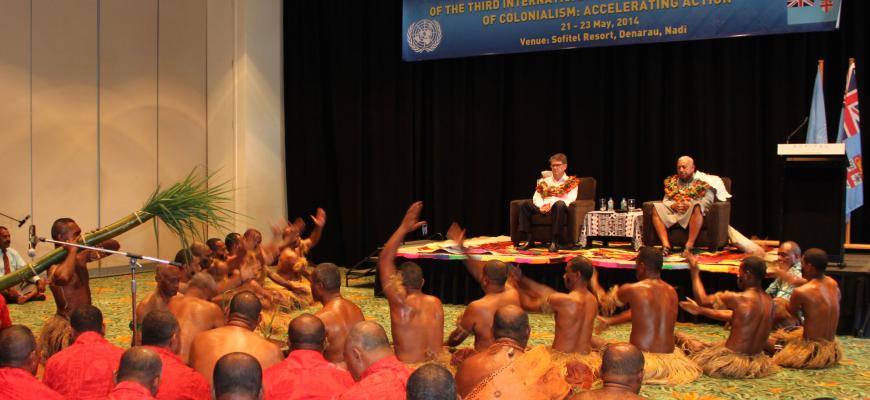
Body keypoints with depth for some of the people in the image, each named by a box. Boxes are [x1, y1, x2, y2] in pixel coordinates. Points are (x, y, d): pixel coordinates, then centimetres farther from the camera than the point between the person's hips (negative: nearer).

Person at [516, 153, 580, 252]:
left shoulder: (571, 182, 8)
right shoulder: (544, 181, 20)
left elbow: (570, 200, -8)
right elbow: (536, 198, 9)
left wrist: (552, 204, -22)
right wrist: (542, 206, -14)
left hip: (560, 210, -4)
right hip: (543, 209, 4)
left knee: (559, 204, -37)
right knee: (526, 204, -18)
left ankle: (555, 241, -37)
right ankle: (529, 240, -20)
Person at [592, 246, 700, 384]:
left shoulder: (632, 290, -12)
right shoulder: (671, 291, 7)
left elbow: (605, 302, 10)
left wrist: (594, 282, 29)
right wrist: (610, 321, 29)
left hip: (642, 362, -7)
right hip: (669, 358, 7)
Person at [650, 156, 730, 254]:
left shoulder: (702, 181, 11)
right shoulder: (672, 181, 23)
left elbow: (708, 200, -1)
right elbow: (665, 200, 17)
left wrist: (691, 204, -17)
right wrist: (672, 205, -6)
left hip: (692, 213, -3)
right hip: (673, 212, 4)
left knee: (696, 206, -37)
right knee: (656, 208, -23)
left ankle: (690, 245, -41)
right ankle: (666, 245, -34)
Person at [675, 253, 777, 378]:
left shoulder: (738, 299, -22)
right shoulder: (768, 301, 2)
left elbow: (703, 300, -9)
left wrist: (694, 270, 2)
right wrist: (700, 310, 22)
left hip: (732, 362, -7)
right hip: (757, 362, 7)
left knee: (680, 337, 10)